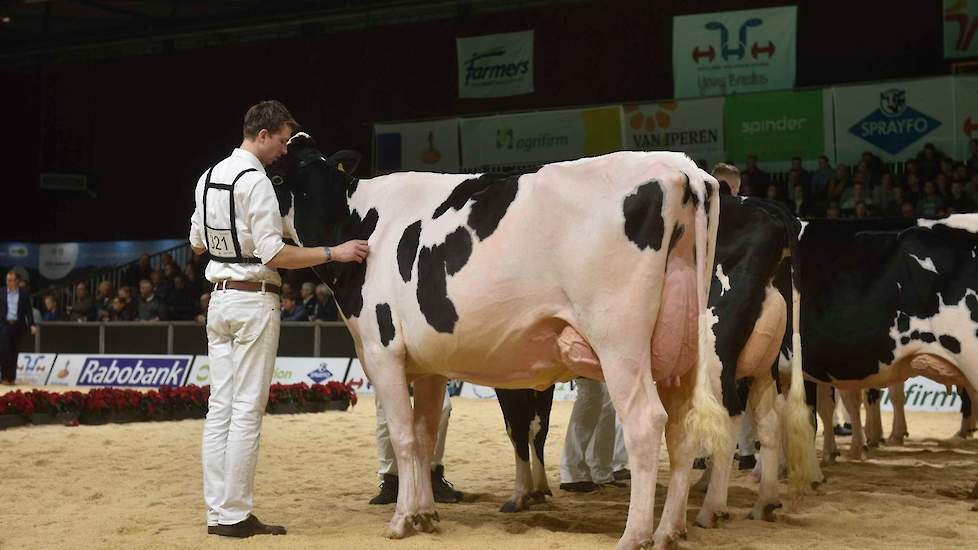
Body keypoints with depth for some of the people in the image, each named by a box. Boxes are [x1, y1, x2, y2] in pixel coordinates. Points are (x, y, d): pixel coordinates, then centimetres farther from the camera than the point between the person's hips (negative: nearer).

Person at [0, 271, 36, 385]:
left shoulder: (24, 295, 2)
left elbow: (28, 311, 1)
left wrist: (32, 325, -10)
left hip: (18, 326, 0)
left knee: (14, 353, 5)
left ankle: (11, 377, 11)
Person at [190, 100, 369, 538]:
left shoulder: (209, 177, 11)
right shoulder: (255, 181, -15)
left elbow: (197, 243, 19)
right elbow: (274, 254, -19)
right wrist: (333, 253, -16)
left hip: (218, 299, 8)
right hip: (255, 300, -8)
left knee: (220, 406, 8)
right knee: (247, 409, -4)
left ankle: (217, 512, 11)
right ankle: (236, 515, -2)